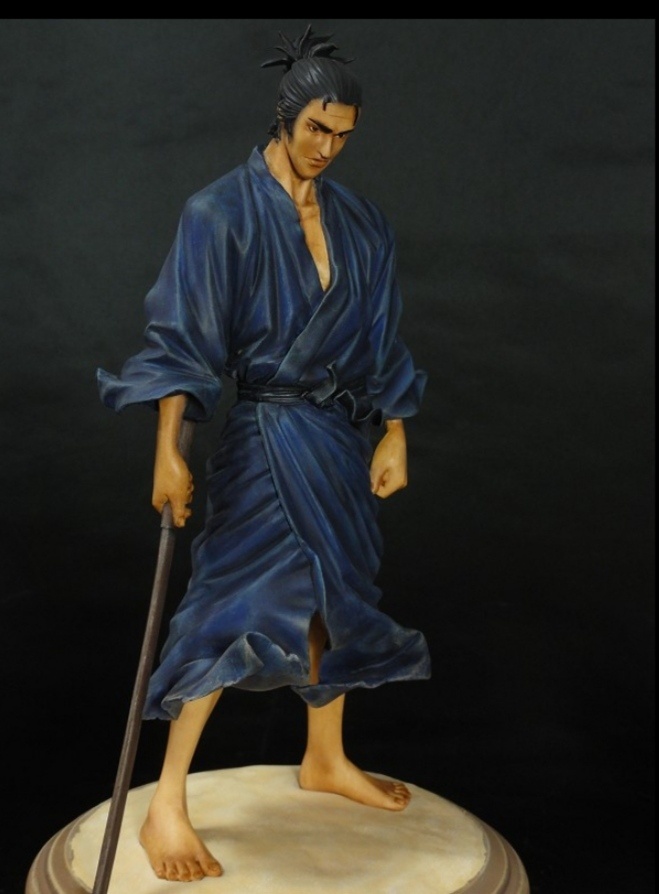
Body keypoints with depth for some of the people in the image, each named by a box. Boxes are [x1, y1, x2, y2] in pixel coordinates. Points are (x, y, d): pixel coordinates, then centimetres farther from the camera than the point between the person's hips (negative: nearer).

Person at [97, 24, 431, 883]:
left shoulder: (359, 221, 7)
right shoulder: (222, 211, -10)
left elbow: (380, 338, 11)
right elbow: (181, 339, -14)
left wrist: (393, 435, 7)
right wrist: (168, 452, -20)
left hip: (342, 434, 6)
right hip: (265, 435, -6)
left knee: (333, 594, 14)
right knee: (242, 605, -11)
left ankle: (326, 760, 34)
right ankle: (167, 807, -3)